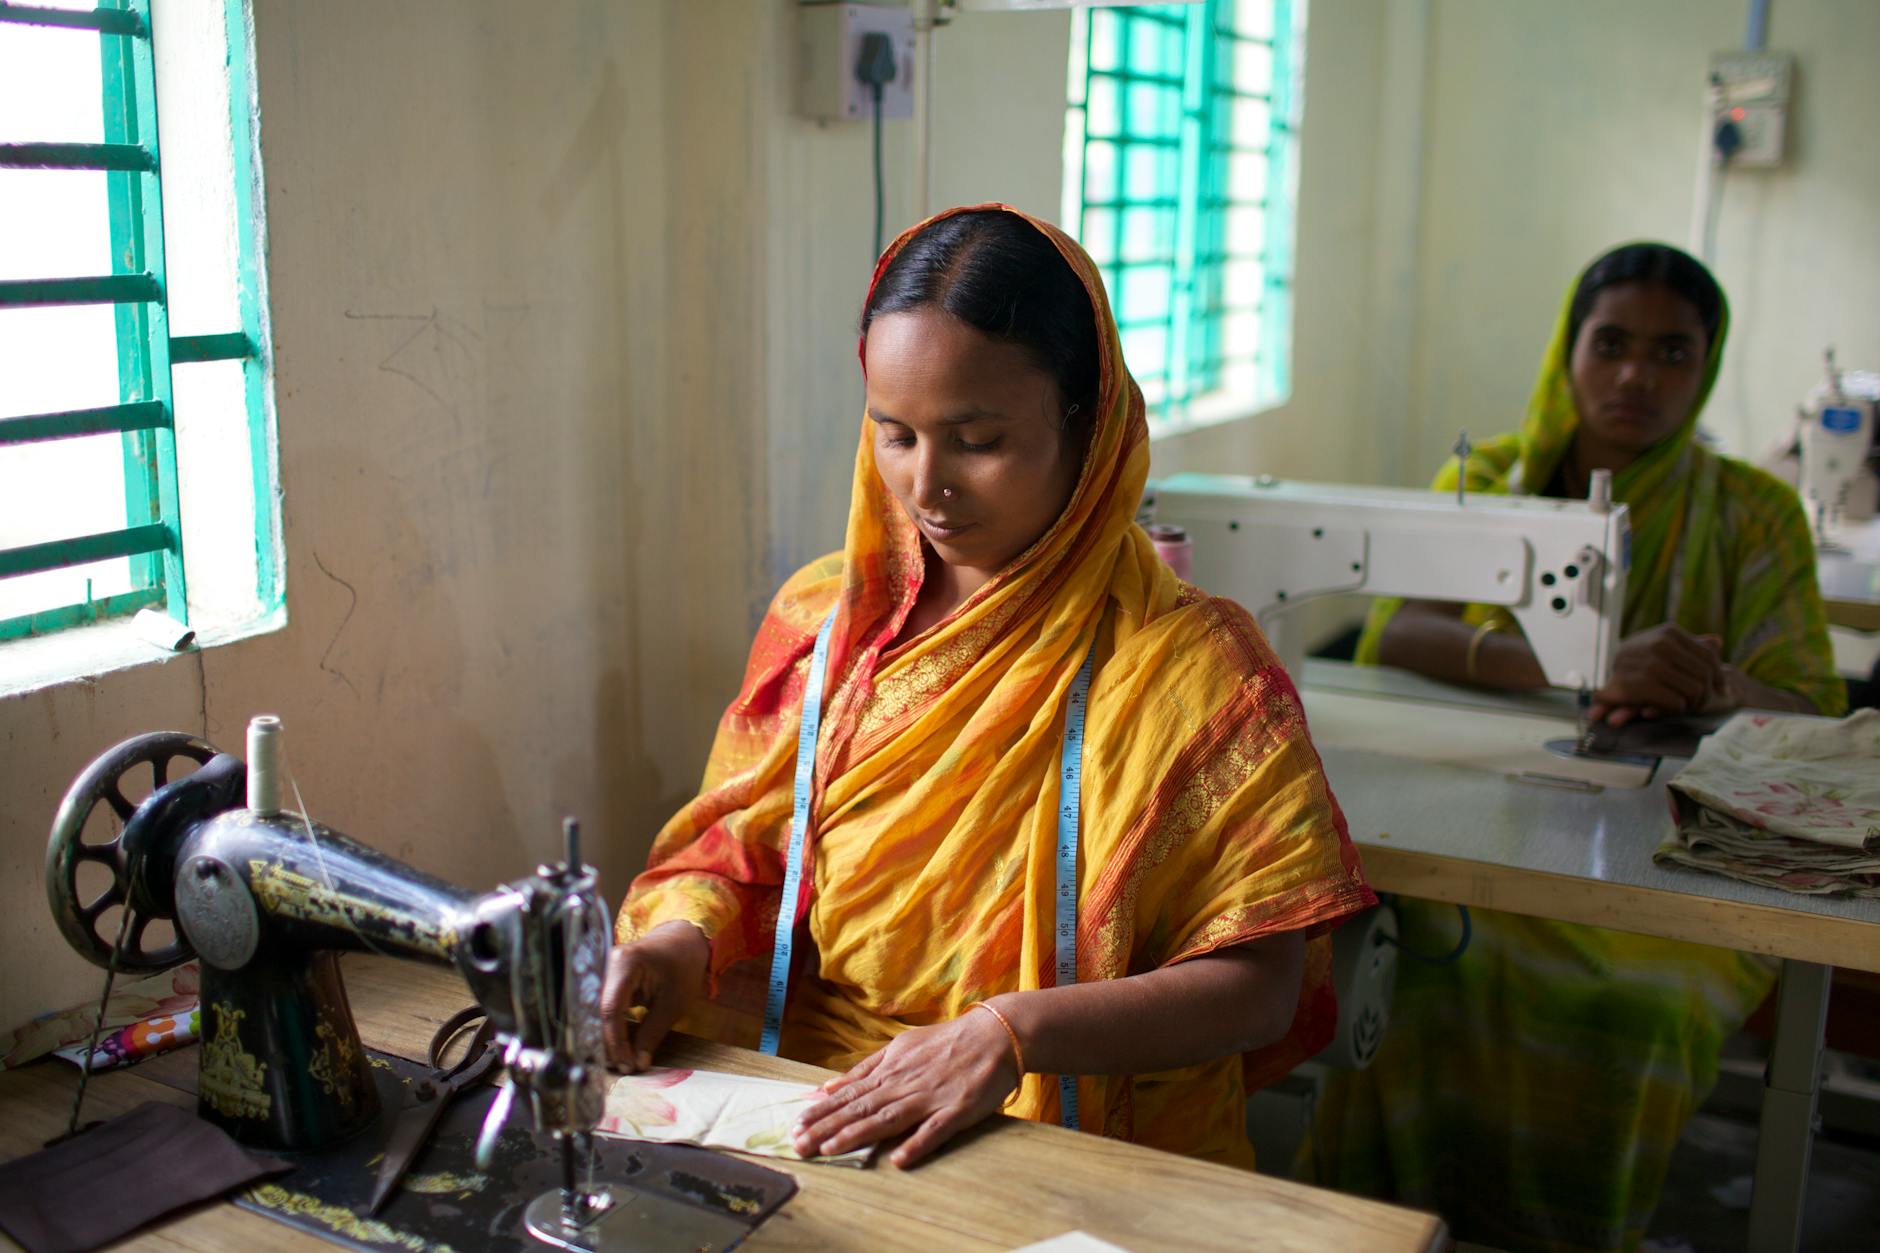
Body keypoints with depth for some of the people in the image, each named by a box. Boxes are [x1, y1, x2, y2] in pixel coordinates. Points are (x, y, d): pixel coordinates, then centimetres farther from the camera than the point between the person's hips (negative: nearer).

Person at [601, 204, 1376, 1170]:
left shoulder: (1188, 667, -7)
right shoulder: (820, 618, 8)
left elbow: (1258, 985, -9)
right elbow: (742, 842, 16)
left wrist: (1012, 1031, -22)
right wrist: (685, 929, -7)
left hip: (1094, 1154, -4)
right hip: (805, 1117, 4)